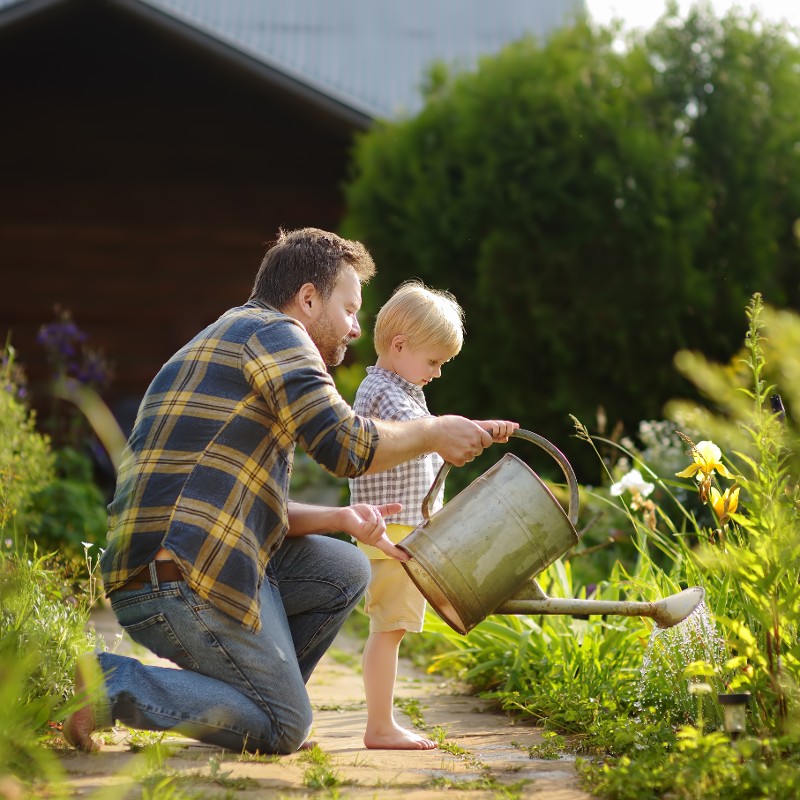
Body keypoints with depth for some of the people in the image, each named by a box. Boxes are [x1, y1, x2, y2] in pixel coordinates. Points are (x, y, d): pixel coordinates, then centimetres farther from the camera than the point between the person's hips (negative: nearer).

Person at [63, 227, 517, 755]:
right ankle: (116, 684, -7)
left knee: (346, 572, 16)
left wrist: (340, 519, 9)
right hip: (184, 578, -10)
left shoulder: (230, 338, 27)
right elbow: (345, 445, -15)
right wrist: (435, 434, 1)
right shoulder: (272, 331, -3)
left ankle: (253, 701, 14)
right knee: (284, 731, -2)